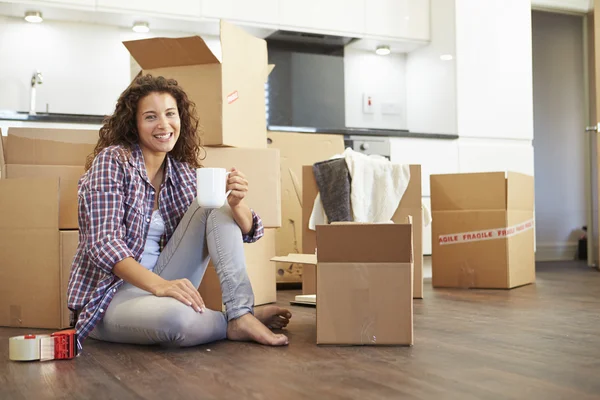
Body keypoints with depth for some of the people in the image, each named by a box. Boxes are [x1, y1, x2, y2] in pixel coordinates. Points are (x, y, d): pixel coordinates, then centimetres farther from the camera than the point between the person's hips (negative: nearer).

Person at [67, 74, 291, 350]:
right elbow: (103, 244, -22)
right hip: (110, 295, -6)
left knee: (215, 204, -9)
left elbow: (248, 231, 0)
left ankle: (241, 315, -20)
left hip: (160, 286, 6)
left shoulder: (182, 173, 5)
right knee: (176, 317, -39)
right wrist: (159, 285, -37)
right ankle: (234, 321, -8)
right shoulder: (112, 161, -10)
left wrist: (236, 202, -24)